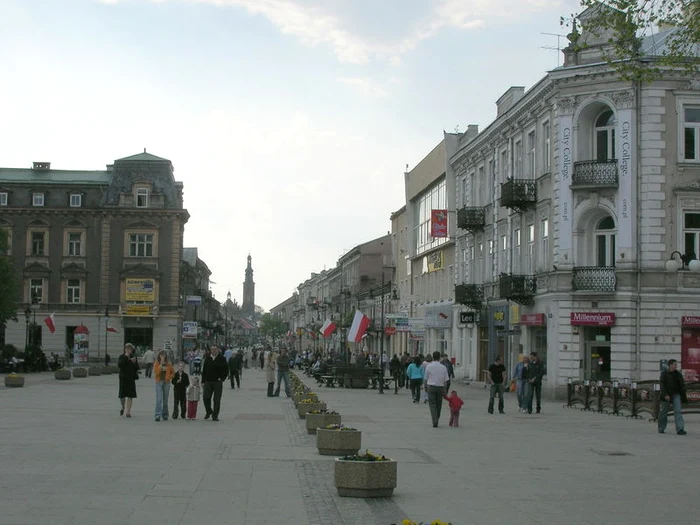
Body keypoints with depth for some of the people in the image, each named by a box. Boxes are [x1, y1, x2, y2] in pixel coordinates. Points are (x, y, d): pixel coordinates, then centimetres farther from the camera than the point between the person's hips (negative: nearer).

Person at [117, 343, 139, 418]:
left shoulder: (133, 357, 7)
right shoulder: (122, 357, 1)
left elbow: (137, 368, 5)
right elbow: (119, 364, -17)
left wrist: (134, 362, -13)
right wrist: (125, 357, -21)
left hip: (131, 378, 1)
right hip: (123, 378, -1)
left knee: (130, 395, -3)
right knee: (122, 395, -1)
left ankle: (128, 412, 0)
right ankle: (123, 407, 29)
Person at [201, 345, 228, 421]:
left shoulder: (221, 358, 0)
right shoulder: (207, 358, 9)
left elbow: (226, 370, 3)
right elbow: (204, 370, 12)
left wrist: (222, 379, -7)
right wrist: (203, 381, 8)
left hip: (217, 382, -2)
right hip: (208, 382, 2)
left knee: (217, 400, -1)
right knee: (206, 398, -4)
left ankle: (215, 416, 6)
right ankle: (208, 412, 20)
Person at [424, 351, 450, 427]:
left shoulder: (429, 366, -4)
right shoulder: (443, 367, 0)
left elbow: (426, 378, 2)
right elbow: (445, 380, 1)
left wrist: (426, 387, 17)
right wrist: (444, 391, 8)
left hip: (431, 387, -2)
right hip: (440, 387, 2)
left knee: (432, 404, -2)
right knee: (438, 405, 15)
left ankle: (435, 422, -14)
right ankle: (436, 420, 25)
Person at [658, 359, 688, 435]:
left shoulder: (678, 374, 5)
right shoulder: (664, 374, -3)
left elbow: (682, 386, 9)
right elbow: (662, 385, -10)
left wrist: (683, 397, 5)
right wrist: (665, 395, -22)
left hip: (676, 395, 2)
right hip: (666, 396, -2)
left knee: (678, 411, -12)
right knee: (663, 412, 7)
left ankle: (680, 429, -18)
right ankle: (661, 429, 23)